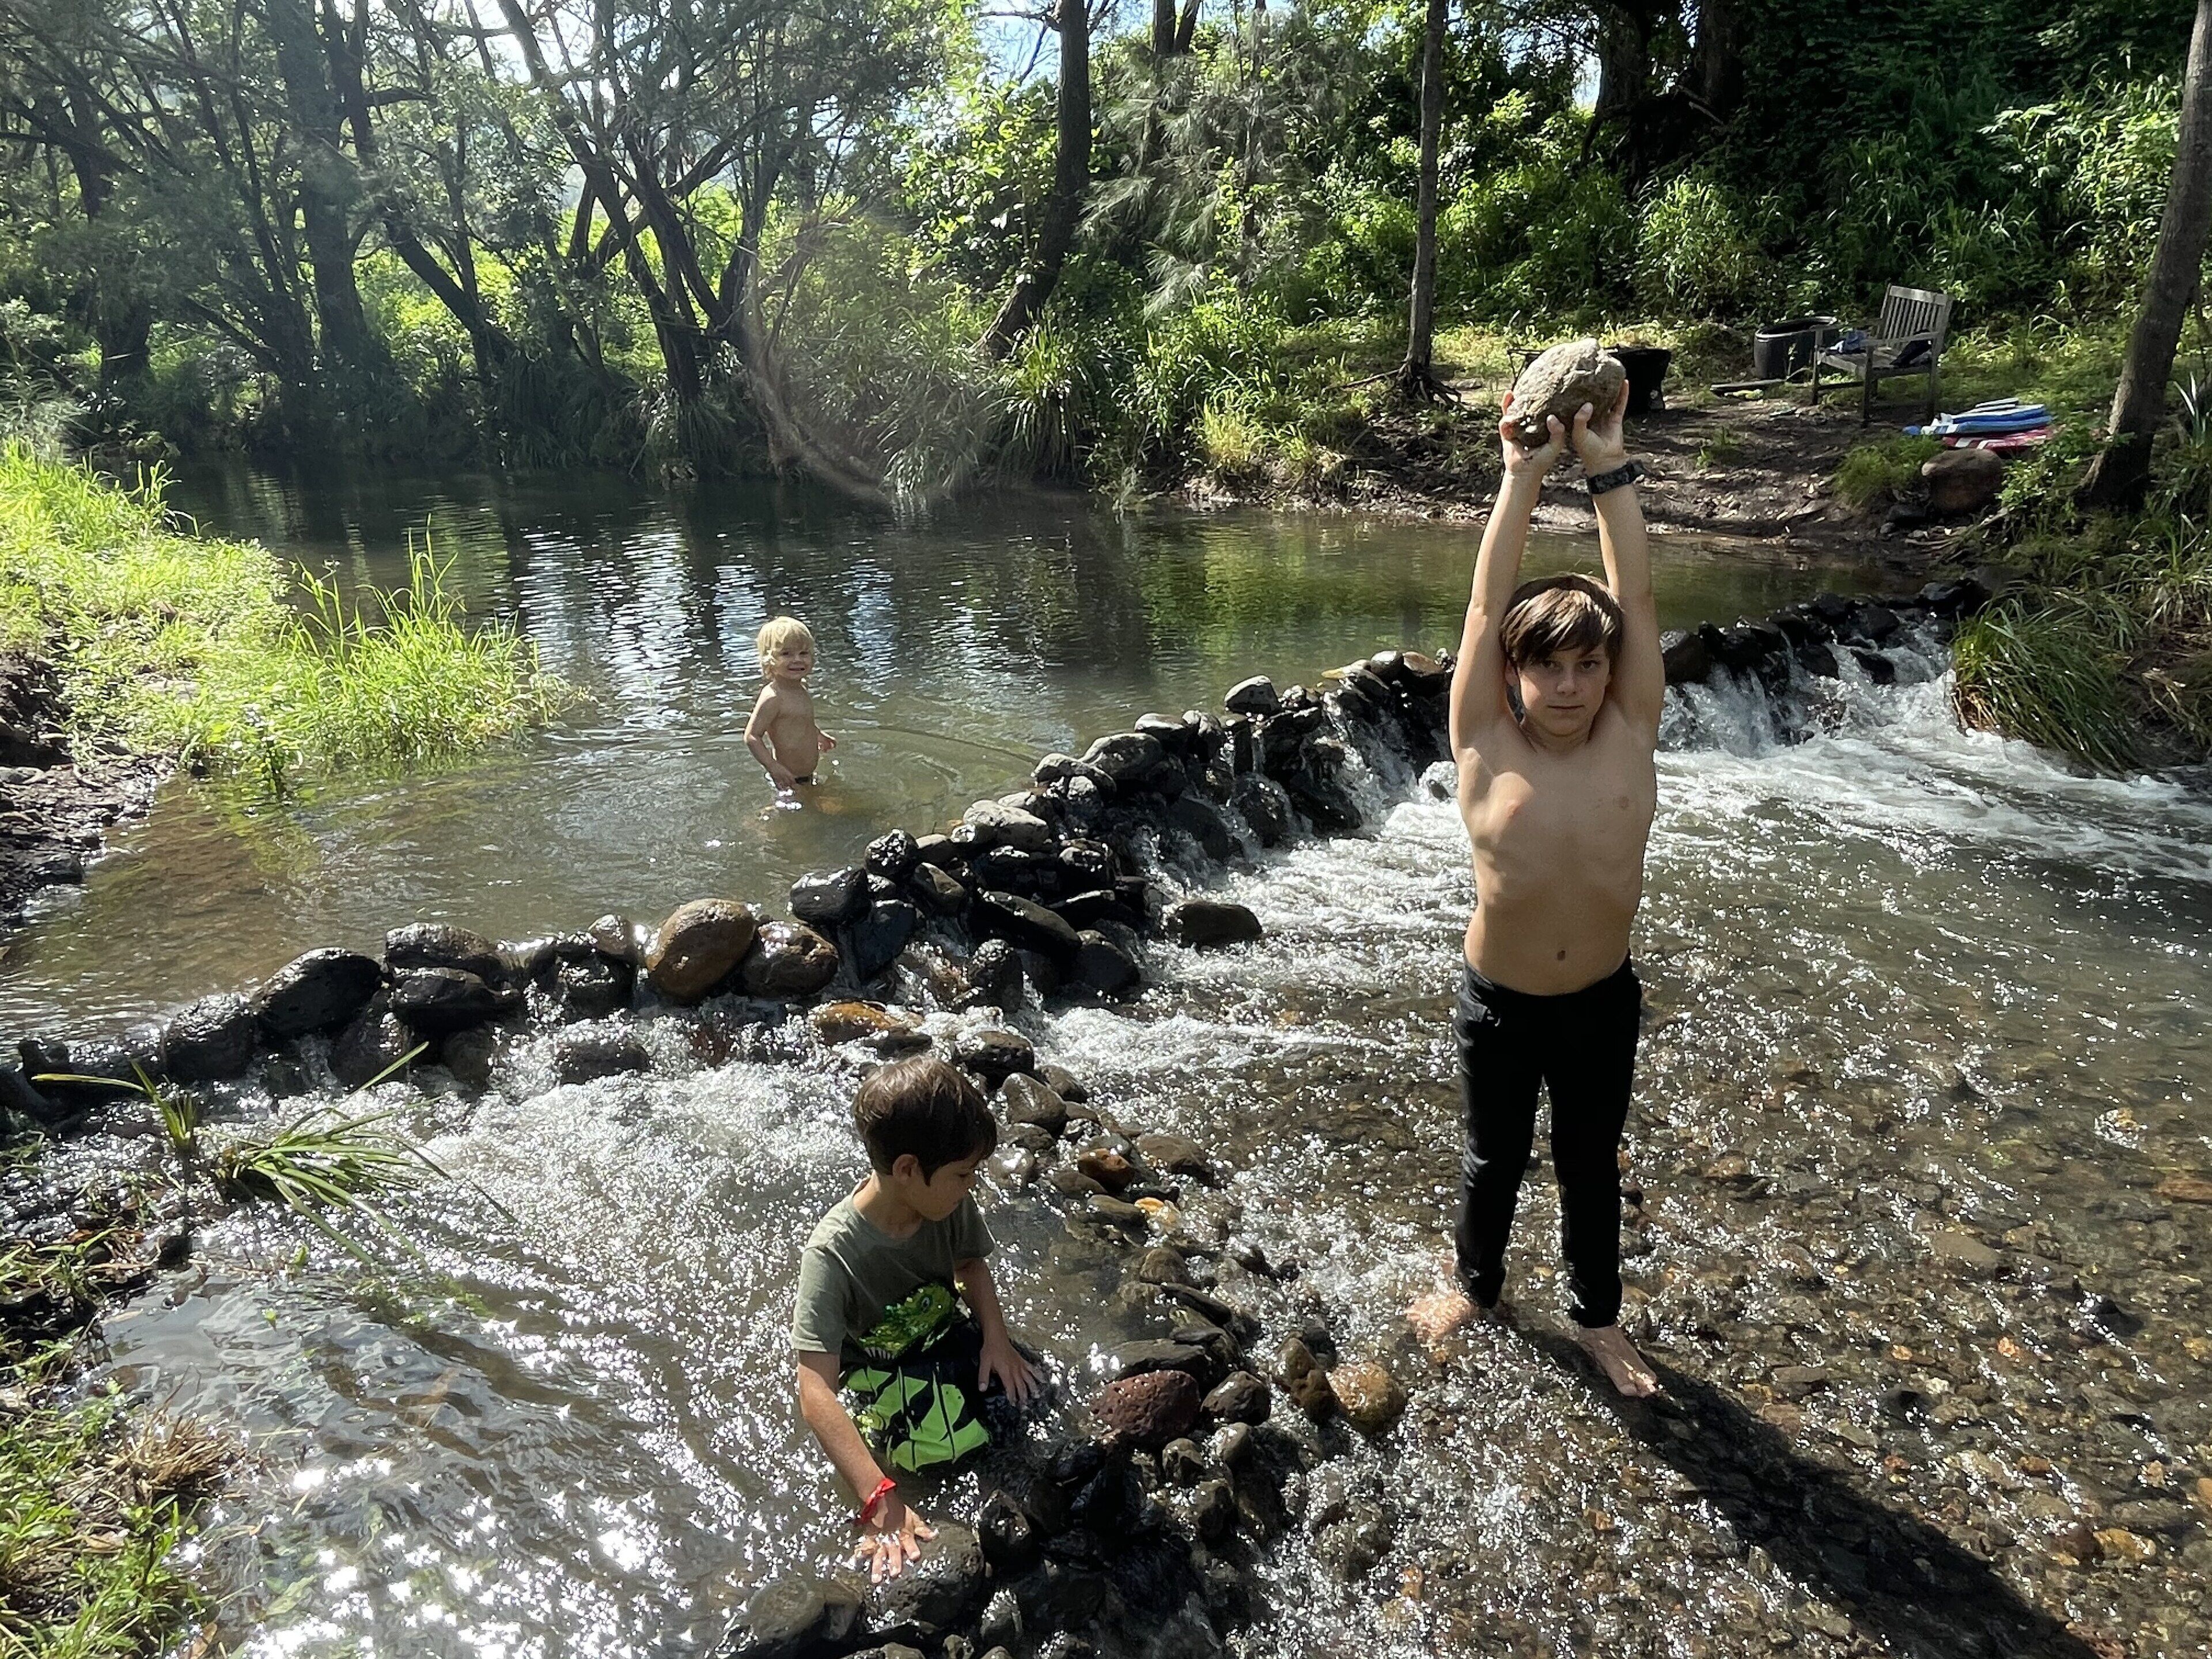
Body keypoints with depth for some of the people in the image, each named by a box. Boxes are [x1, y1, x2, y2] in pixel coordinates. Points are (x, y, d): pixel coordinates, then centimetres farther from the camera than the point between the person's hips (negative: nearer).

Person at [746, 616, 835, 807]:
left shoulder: (801, 687, 3)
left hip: (808, 775, 9)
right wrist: (774, 768, -36)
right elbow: (752, 736, -28)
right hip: (790, 781, -9)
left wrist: (818, 734, 35)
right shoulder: (772, 697, -26)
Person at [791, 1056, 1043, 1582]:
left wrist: (996, 1337, -11)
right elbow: (816, 1395, -38)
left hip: (948, 1336, 4)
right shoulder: (833, 1253, -35)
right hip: (879, 1370, -4)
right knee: (953, 1450, -23)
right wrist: (878, 1499, -45)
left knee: (1033, 1395, -13)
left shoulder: (950, 1203, -19)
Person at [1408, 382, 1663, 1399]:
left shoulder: (1630, 742, -11)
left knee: (1591, 1169, 20)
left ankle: (1598, 1317, 43)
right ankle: (1477, 1285, 46)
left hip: (1602, 1004, 1)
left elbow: (1636, 600, -16)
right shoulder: (1487, 749, -15)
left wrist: (1609, 466, -18)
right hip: (1497, 1005, -1)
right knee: (1492, 1160, 20)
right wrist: (1523, 475, -17)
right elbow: (1487, 607, -17)